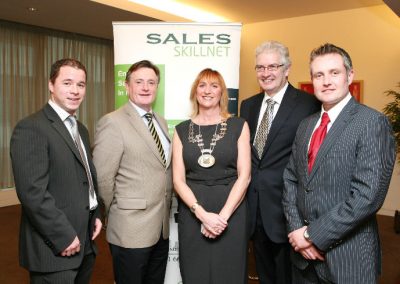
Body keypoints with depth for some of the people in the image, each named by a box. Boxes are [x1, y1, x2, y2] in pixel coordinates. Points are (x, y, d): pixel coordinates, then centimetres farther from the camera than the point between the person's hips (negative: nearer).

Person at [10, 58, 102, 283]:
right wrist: (64, 237, -19)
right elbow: (32, 191, -22)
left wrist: (96, 215, 7)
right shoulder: (31, 128, -15)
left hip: (85, 243, 8)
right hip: (54, 248, -8)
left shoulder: (81, 130, 13)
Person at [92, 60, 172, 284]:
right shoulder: (113, 122, -14)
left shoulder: (161, 121, 10)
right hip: (131, 230, -7)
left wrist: (163, 212, 9)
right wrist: (118, 213, -5)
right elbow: (102, 178, -16)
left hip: (162, 228, 7)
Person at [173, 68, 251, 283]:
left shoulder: (238, 126, 2)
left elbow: (244, 176, -3)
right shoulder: (182, 130, 5)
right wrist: (202, 214, -12)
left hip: (231, 213, -1)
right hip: (192, 214, 1)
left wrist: (223, 216, -12)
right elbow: (178, 180, 0)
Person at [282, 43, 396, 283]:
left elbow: (368, 195, -21)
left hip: (347, 255, -5)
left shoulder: (373, 123, -13)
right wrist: (297, 229, -7)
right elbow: (291, 179, 6)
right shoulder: (306, 125, 8)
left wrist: (313, 234, -16)